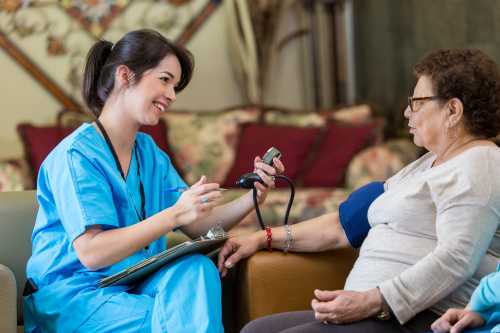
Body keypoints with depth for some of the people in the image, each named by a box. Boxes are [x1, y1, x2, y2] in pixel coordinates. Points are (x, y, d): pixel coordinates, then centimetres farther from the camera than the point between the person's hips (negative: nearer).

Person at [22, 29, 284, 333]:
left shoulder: (149, 153, 11)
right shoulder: (76, 156, -14)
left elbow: (196, 225, 7)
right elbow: (91, 253, -23)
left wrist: (252, 197, -11)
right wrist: (175, 214, -31)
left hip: (131, 284, 7)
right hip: (69, 300, -7)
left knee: (196, 268, -23)